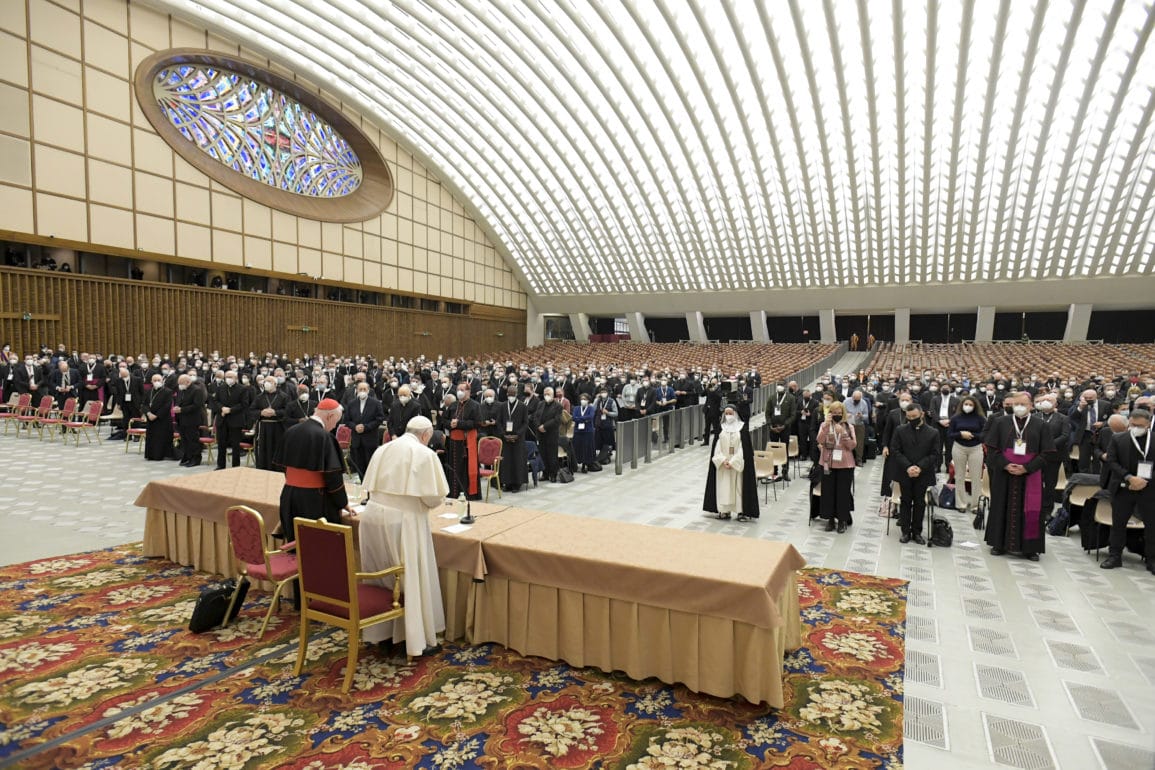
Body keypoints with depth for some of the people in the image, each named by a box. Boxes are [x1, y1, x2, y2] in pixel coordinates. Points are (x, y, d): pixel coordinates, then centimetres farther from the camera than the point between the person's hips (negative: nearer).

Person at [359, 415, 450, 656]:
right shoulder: (425, 454, -7)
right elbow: (434, 497, -10)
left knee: (381, 576, 19)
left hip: (373, 515, 6)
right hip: (403, 521, -6)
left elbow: (370, 485, 15)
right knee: (411, 579, 6)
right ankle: (417, 639, 14)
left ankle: (379, 631, 32)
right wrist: (426, 503, 12)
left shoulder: (383, 449, 10)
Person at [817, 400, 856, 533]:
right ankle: (830, 519, 18)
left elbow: (852, 445, -7)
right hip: (828, 463, 0)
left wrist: (842, 432, -18)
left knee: (843, 492, 3)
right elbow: (820, 441, -13)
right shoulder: (824, 425, 3)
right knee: (828, 491, 5)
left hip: (845, 464, 0)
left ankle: (842, 520, 17)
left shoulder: (849, 427, 4)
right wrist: (826, 425, -21)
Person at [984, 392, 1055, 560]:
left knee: (1030, 509, 2)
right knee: (1002, 507, 5)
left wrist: (1026, 468, -12)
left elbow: (1046, 452, -2)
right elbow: (992, 448, 2)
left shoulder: (1041, 426, 2)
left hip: (1030, 474, 0)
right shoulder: (1001, 423, 4)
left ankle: (1029, 547, 12)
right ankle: (1000, 543, 14)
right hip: (1004, 473, 1)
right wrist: (1005, 465, -12)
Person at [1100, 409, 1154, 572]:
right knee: (1118, 524, 8)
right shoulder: (1118, 440, 1)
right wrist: (1130, 478, -16)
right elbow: (1111, 462, -4)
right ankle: (1114, 556, 18)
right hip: (1122, 489, 0)